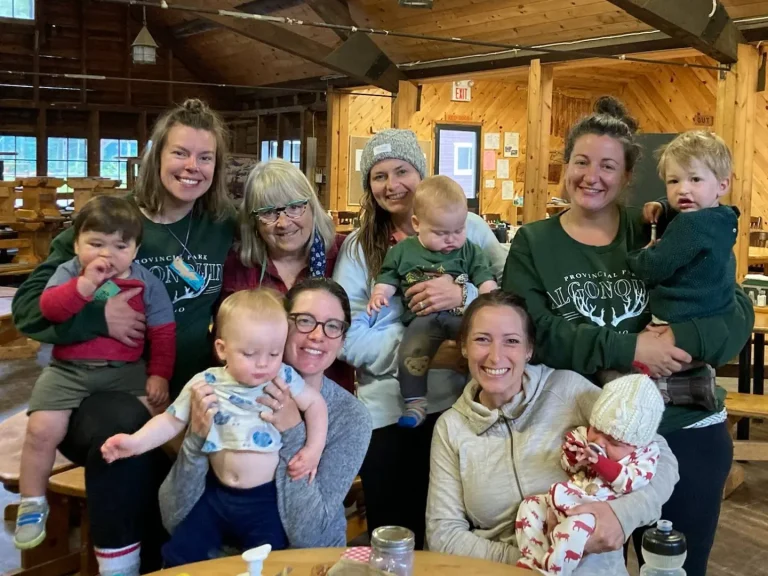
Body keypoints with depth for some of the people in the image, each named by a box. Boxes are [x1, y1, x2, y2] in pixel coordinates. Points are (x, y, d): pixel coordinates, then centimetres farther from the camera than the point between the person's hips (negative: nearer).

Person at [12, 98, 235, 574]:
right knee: (125, 428, -34)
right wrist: (98, 318, -20)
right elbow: (28, 306, -4)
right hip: (97, 392, -2)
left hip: (189, 394, 3)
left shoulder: (224, 230, 4)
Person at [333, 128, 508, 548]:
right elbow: (349, 338, -7)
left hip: (463, 404, 0)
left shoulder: (469, 228, 4)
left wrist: (464, 295, -24)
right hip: (388, 415, 0)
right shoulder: (357, 247, 4)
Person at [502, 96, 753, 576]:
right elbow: (535, 332, -15)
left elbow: (738, 312, -6)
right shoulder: (534, 244, -1)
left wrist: (680, 339, -25)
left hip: (686, 433, 1)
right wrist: (628, 348, -23)